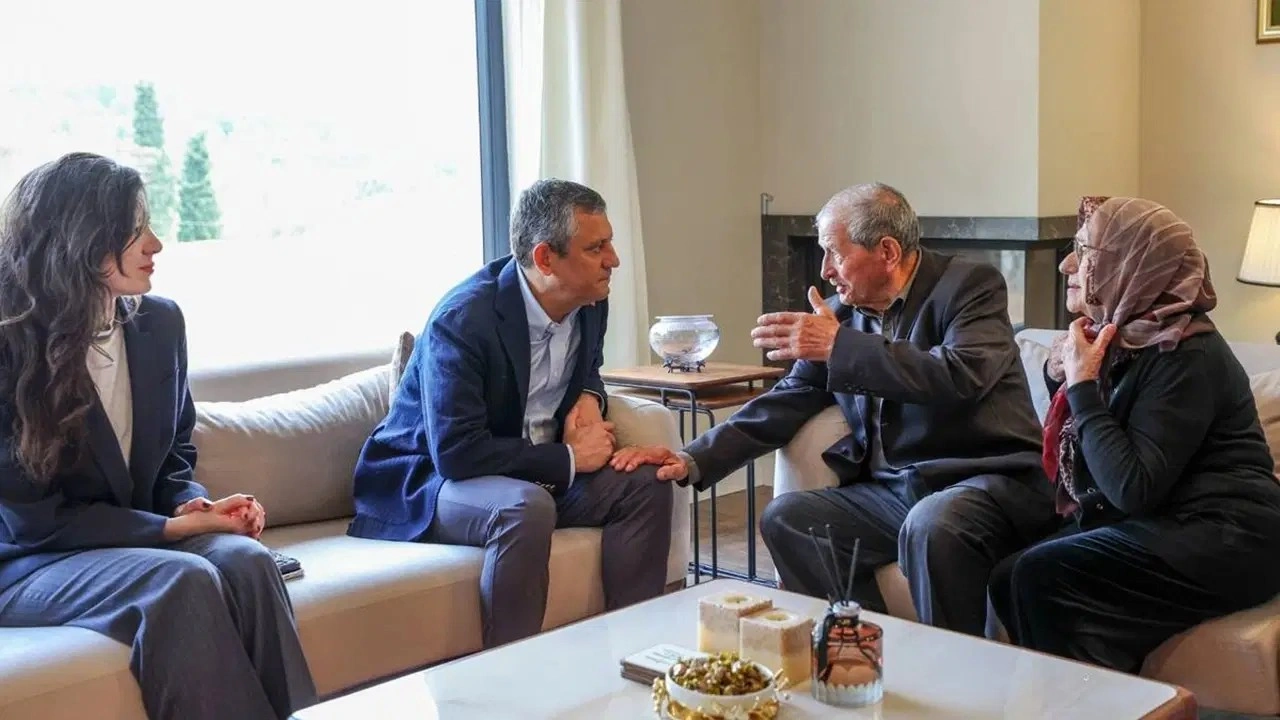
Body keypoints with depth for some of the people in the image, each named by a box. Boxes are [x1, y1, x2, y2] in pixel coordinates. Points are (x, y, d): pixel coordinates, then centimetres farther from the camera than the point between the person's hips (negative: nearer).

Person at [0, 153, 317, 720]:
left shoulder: (160, 323, 3)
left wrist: (195, 504, -8)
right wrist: (172, 526, -19)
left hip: (137, 539, 5)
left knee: (244, 558, -28)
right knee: (183, 580, -34)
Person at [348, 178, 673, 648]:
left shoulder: (589, 302, -3)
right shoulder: (463, 319, -25)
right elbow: (456, 452, -28)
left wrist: (590, 398, -5)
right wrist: (569, 458, -22)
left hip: (537, 473, 7)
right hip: (432, 478, -7)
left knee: (645, 485, -11)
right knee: (528, 508, -36)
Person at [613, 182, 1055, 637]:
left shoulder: (971, 287, -8)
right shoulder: (841, 313, 7)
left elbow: (964, 376, -27)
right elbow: (788, 402, 11)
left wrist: (840, 345, -27)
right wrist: (695, 459, -1)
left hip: (991, 480, -6)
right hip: (893, 489, 6)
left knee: (931, 526, -34)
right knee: (785, 517, -8)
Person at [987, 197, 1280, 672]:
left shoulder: (1188, 355, -16)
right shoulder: (1123, 338, 9)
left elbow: (1132, 488, -25)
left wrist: (1083, 386, -17)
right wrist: (1060, 376, 1)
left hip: (1222, 544, -8)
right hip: (1162, 527, 9)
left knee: (1041, 578, -21)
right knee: (1007, 580, -8)